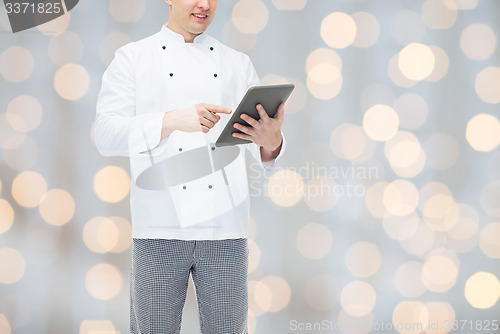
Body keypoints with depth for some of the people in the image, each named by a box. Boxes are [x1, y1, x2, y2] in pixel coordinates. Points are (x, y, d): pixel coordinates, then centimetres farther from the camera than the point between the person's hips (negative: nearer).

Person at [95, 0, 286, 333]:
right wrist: (172, 121, -24)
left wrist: (272, 141, -18)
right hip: (160, 229, -2)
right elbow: (107, 134, -8)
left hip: (225, 230, 2)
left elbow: (264, 144, 7)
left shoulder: (238, 64, 13)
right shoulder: (132, 59, 5)